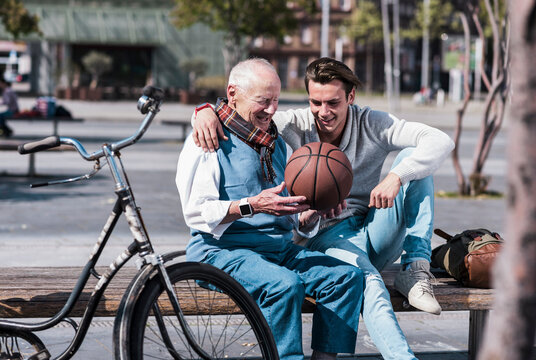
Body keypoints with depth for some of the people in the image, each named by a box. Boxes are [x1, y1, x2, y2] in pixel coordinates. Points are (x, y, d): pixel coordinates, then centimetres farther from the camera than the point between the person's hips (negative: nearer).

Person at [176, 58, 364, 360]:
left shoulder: (278, 145, 20)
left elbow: (299, 221, 19)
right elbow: (196, 213, -13)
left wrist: (314, 210, -6)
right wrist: (251, 206, -26)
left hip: (281, 249, 7)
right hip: (223, 250, -7)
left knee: (348, 275, -15)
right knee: (285, 284, -35)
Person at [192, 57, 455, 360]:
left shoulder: (372, 124, -5)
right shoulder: (297, 125, -3)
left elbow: (441, 142, -16)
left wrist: (396, 176, -32)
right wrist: (206, 111, -28)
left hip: (375, 233, 2)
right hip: (329, 236, -2)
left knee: (413, 158, -18)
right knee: (369, 284, -36)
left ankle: (417, 270, -20)